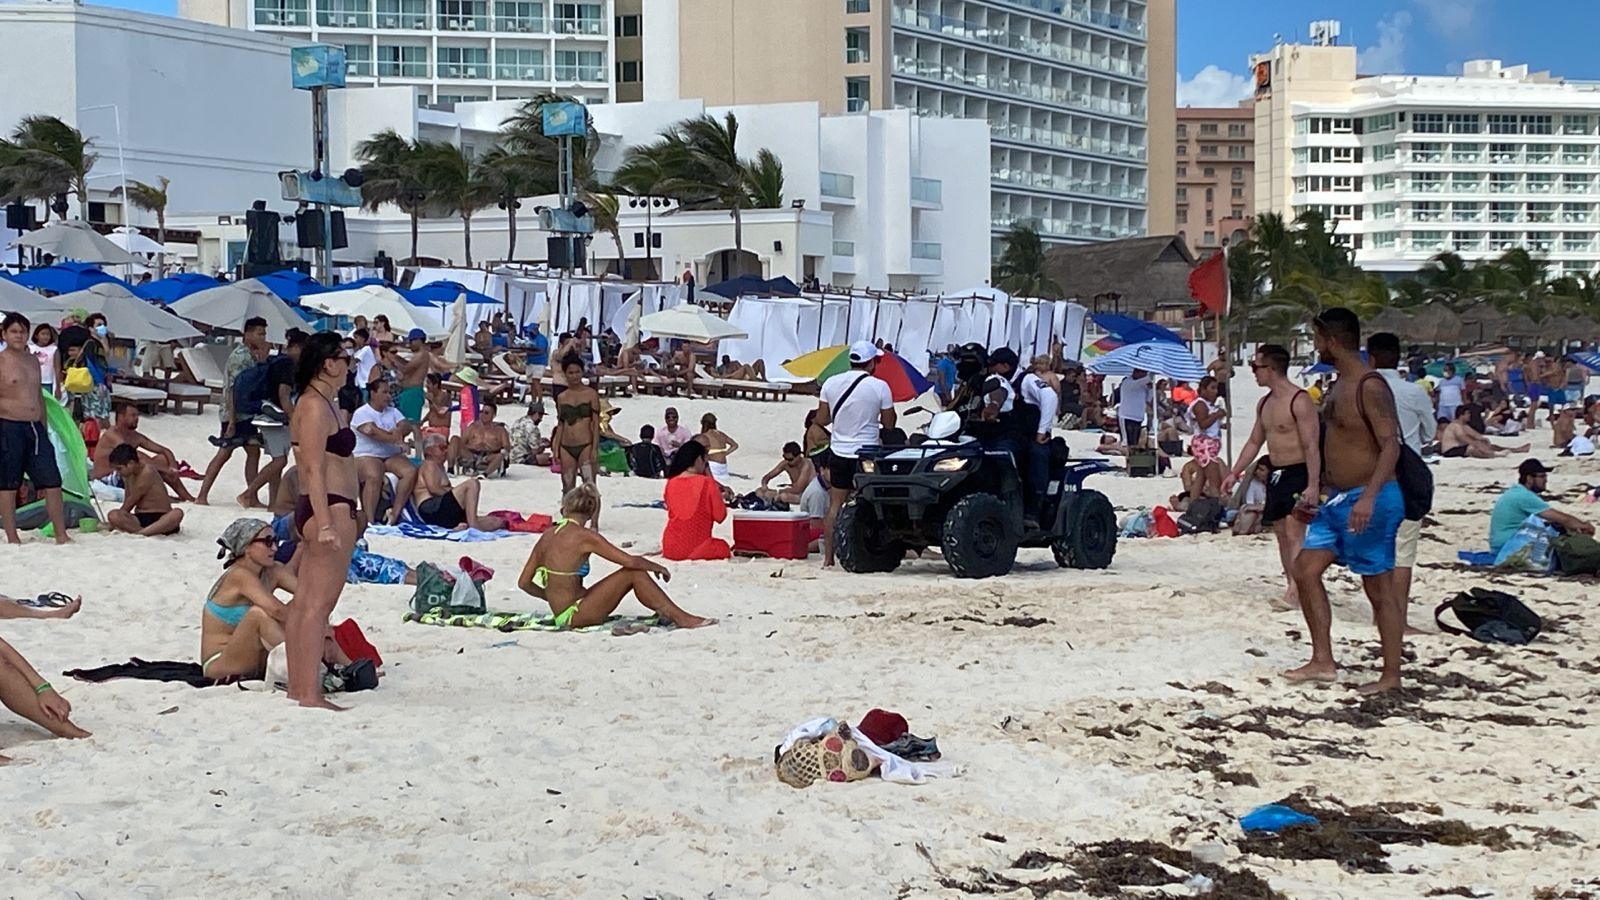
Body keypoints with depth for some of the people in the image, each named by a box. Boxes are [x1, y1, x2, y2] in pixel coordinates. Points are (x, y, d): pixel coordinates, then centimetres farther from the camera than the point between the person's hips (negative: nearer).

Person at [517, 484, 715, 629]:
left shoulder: (547, 536, 8)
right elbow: (630, 561, -14)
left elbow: (524, 582, 10)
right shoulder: (584, 536, -13)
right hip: (573, 616, -8)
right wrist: (658, 567, 5)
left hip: (561, 612, 8)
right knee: (634, 572, -3)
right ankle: (681, 618, 0)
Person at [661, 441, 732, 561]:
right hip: (697, 549, -5)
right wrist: (718, 496, 8)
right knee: (724, 547, 24)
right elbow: (720, 516, -7)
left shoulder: (671, 483, 1)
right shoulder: (707, 483, -12)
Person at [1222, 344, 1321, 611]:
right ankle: (1294, 590, 14)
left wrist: (1312, 485, -23)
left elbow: (1312, 446, -18)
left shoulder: (1300, 401, -15)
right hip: (1277, 474, 9)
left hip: (1299, 473, -9)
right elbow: (1254, 442, 21)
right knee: (1281, 534, 9)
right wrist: (1235, 473, 15)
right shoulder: (1264, 404, 13)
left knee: (1294, 532, -15)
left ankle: (1294, 592, -19)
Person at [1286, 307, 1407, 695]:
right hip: (1338, 499, 10)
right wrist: (1316, 493, 23)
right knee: (1305, 569, 7)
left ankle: (1391, 676, 7)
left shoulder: (1370, 387, -17)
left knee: (1379, 588, -2)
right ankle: (1323, 662, 12)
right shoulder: (1338, 386, 13)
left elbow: (1390, 446, -23)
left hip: (1370, 501, -10)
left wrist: (1368, 497, -33)